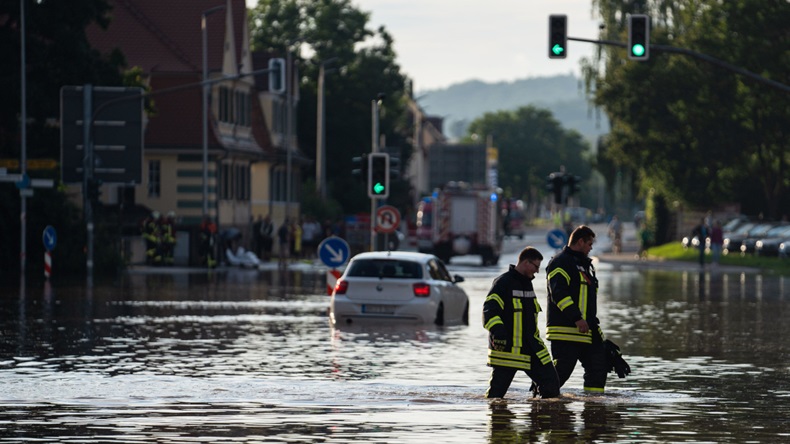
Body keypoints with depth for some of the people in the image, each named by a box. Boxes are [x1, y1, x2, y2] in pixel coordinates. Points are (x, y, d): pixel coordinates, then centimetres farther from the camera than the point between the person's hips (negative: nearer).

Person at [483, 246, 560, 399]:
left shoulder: (527, 283, 17)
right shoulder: (503, 283, -10)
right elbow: (489, 310, -20)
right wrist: (497, 330, -35)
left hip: (531, 347, 8)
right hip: (507, 347, -8)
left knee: (551, 384, 0)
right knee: (497, 392, -5)